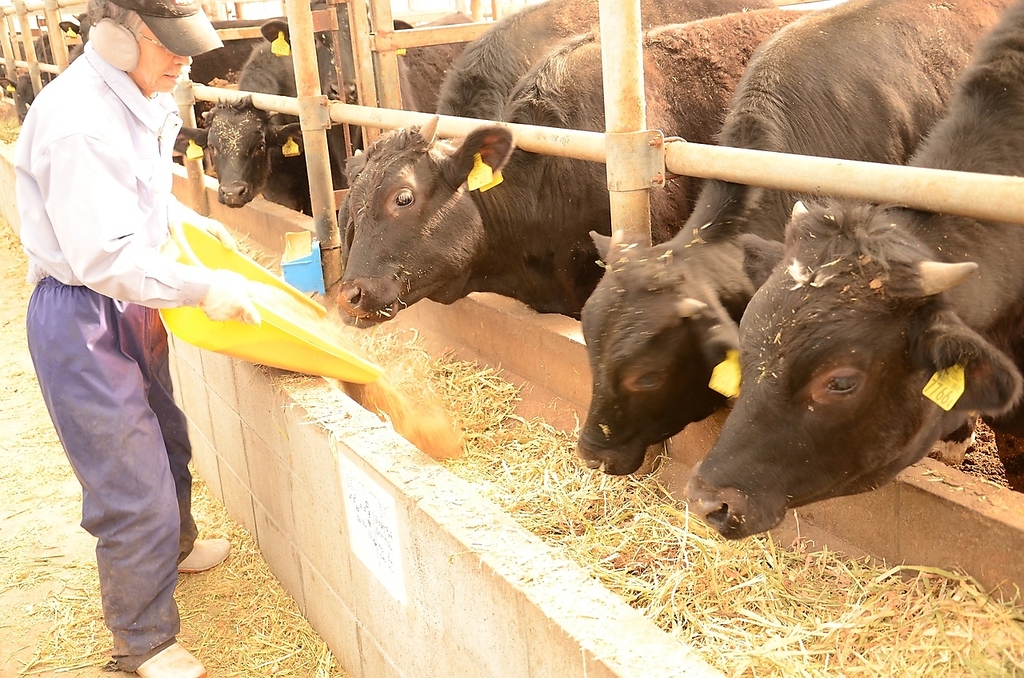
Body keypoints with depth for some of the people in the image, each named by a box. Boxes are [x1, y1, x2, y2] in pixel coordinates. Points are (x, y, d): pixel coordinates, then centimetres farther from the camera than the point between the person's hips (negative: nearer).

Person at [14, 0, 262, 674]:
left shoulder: (137, 101, 3)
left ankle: (175, 545, 56)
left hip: (130, 306, 10)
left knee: (164, 440, 29)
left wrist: (184, 216, 10)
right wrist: (203, 288, -27)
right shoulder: (79, 122, -28)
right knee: (133, 488, 0)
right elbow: (105, 257, -31)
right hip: (82, 320, -10)